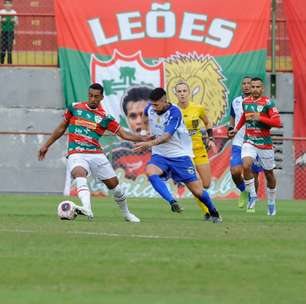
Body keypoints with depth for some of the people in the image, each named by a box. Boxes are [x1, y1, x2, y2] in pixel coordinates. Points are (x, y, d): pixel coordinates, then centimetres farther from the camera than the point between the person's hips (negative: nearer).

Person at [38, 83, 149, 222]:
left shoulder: (105, 117, 5)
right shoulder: (75, 108, 8)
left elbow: (124, 134, 4)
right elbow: (62, 128, 20)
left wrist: (142, 138, -11)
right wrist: (46, 145, 22)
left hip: (96, 154, 2)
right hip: (76, 154, -2)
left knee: (113, 183, 5)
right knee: (80, 174, -34)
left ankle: (126, 213, 31)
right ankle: (87, 209, -55)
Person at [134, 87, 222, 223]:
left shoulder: (174, 112, -20)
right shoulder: (150, 108, -2)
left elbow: (167, 136, -31)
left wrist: (149, 143, -46)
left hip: (180, 155, -4)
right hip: (160, 155, 4)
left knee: (197, 190, -1)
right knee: (150, 171, -32)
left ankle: (214, 213, 25)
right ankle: (172, 202, -36)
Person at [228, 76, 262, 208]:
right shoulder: (236, 101, 9)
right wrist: (231, 128, 5)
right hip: (238, 143, 2)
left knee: (253, 175, 2)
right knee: (235, 172, -13)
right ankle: (243, 190, 16)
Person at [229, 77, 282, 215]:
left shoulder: (268, 103, -11)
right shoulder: (245, 102, 5)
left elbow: (277, 122, -19)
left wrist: (260, 118, -26)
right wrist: (236, 129, 28)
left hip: (265, 143, -3)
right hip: (249, 141, 3)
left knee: (269, 173, 8)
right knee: (246, 166, -22)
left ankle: (271, 203, 26)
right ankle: (252, 195, -5)